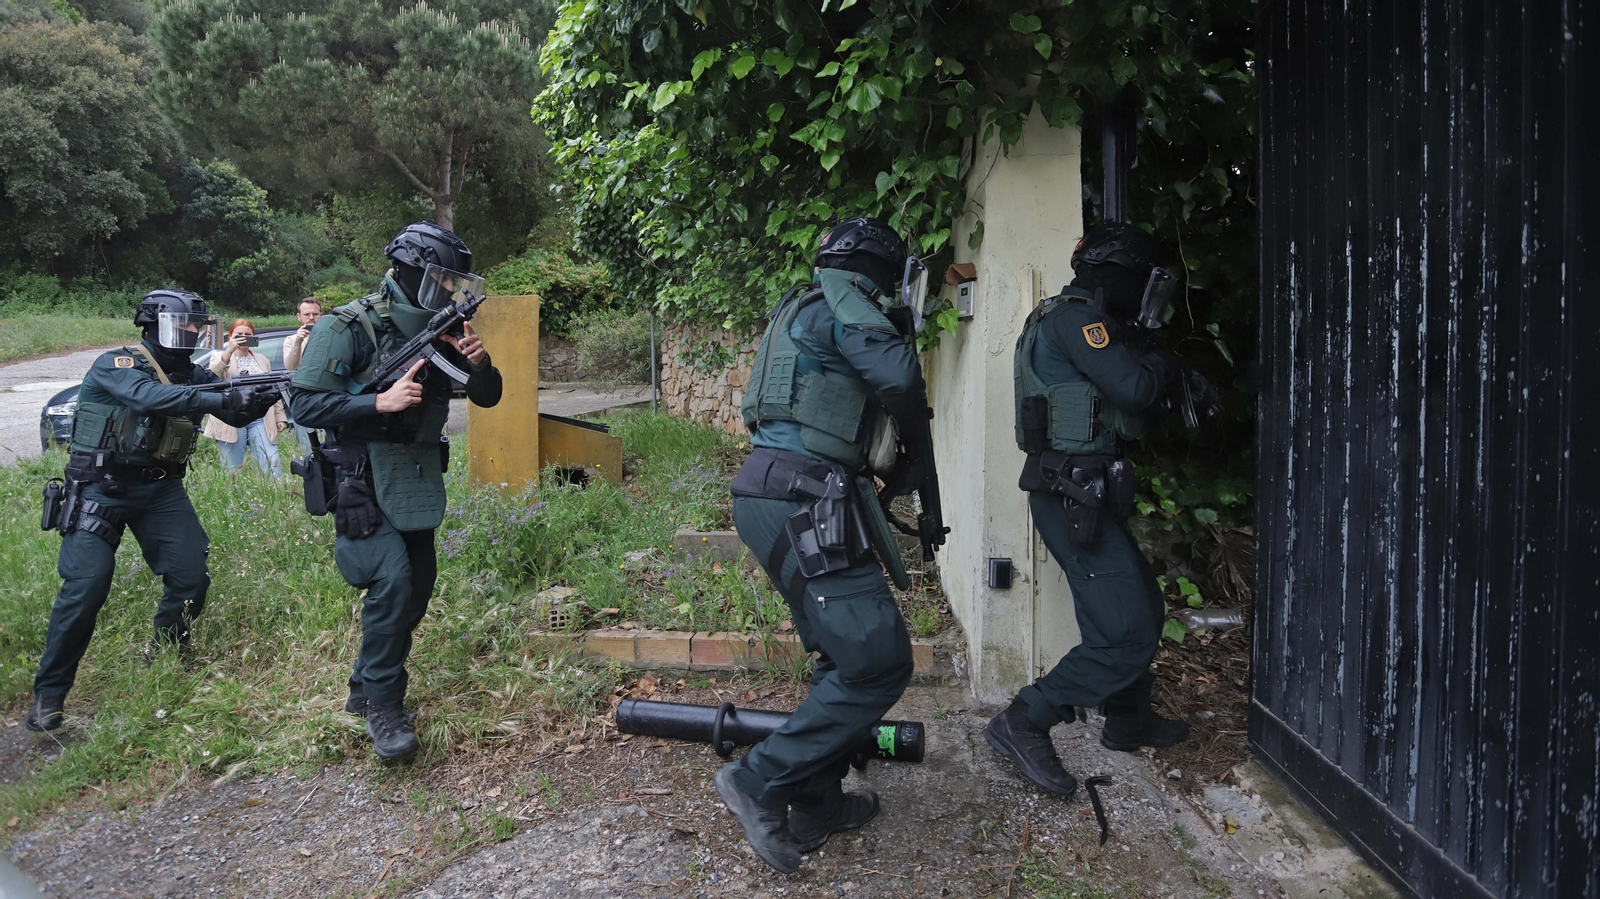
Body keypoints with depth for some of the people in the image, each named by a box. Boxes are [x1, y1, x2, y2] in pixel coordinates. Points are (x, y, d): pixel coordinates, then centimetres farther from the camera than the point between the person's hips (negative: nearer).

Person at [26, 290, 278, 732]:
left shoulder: (191, 375, 7)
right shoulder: (116, 365, -12)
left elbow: (236, 415, 1)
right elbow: (152, 397, -33)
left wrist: (261, 399, -21)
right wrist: (224, 399, -42)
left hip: (161, 488, 6)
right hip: (101, 488, -6)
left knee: (191, 576, -2)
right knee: (85, 587, -13)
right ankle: (49, 694, 3)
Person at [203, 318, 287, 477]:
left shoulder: (263, 361, 19)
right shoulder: (219, 356, 10)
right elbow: (212, 375, -13)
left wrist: (280, 416, 9)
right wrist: (229, 351, -23)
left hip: (260, 420, 2)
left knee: (273, 465, -8)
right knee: (233, 469, -1)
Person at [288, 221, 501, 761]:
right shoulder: (348, 327, -12)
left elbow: (487, 397, 10)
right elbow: (303, 404, -17)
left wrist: (479, 363, -12)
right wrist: (381, 401, -27)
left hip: (418, 484, 7)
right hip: (365, 483, -7)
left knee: (418, 586, 10)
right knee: (392, 579, -20)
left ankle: (365, 689, 29)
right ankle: (382, 707, -3)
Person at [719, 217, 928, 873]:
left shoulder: (801, 309, 26)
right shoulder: (842, 301, -5)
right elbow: (899, 375, -20)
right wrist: (909, 415, 1)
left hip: (772, 498, 10)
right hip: (799, 503, -10)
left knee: (846, 657, 17)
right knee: (878, 661, -10)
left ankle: (815, 802, 23)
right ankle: (760, 782, -6)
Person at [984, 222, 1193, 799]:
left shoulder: (1078, 321, 20)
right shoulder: (1076, 317, -13)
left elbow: (1121, 403, 24)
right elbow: (1135, 386, -22)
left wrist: (1155, 367, 9)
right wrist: (1165, 362, -2)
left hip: (1084, 497, 11)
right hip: (1074, 498, -11)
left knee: (1144, 606, 21)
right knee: (1129, 632, -11)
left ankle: (1129, 719, 37)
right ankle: (1024, 724, -7)